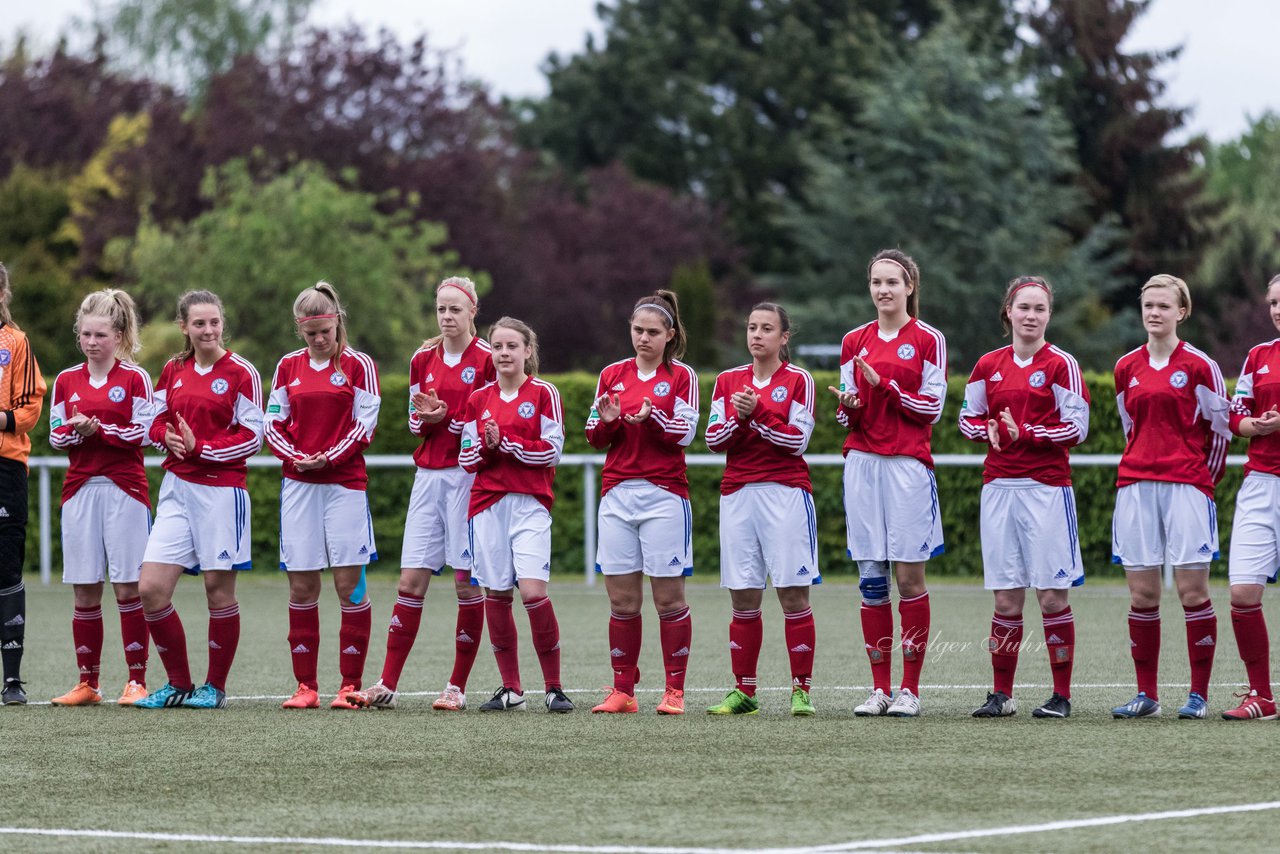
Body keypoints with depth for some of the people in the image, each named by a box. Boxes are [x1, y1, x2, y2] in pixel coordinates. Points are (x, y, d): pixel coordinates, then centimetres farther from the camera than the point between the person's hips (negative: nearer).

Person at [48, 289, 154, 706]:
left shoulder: (134, 378, -1)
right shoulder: (66, 381, 10)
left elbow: (143, 433, -6)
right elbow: (56, 436, 9)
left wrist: (99, 429, -18)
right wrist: (76, 431, -13)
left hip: (124, 488, -3)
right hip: (80, 489, 4)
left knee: (128, 586, -5)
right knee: (85, 590, 4)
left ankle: (137, 680, -1)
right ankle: (87, 683, 9)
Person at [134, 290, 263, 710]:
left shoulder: (241, 373, -5)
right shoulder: (173, 371, 10)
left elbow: (252, 436, -7)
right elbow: (157, 422, 18)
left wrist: (201, 447, -16)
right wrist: (168, 436, -4)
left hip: (221, 490, -5)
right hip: (177, 488, 5)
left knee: (218, 588, 1)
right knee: (150, 588, -4)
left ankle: (215, 687, 14)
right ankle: (179, 684, 10)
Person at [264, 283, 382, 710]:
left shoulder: (357, 365, 1)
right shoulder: (289, 366, 11)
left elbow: (365, 424, -3)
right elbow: (273, 423, 10)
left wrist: (330, 457, -14)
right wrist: (294, 456, -8)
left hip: (345, 482, -3)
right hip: (298, 483, 3)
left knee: (350, 585, -5)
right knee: (301, 586, 1)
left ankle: (350, 686, -1)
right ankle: (306, 687, 6)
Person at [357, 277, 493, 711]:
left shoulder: (488, 359, -4)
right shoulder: (423, 359, 12)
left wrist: (448, 418, -15)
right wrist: (424, 418, -4)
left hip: (469, 475, -5)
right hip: (429, 475, 5)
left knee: (468, 582, -2)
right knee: (410, 581, 1)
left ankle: (458, 687, 4)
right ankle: (387, 684, 2)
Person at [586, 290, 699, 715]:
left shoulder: (681, 376, 2)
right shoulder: (612, 374, 12)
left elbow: (685, 433, -7)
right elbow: (594, 437, 13)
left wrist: (652, 416, -23)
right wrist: (606, 421, -8)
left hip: (664, 494, -4)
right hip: (617, 494, 4)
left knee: (669, 598, -3)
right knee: (621, 601, 3)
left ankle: (674, 691, 2)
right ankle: (623, 691, 7)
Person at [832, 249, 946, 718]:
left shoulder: (928, 339, 0)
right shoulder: (855, 341, 12)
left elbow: (931, 408, -4)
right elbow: (848, 413, 14)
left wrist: (884, 387, -15)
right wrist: (849, 407, -9)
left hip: (908, 463, -4)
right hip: (862, 463, 4)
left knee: (909, 574, -4)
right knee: (870, 577, 2)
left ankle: (910, 689, 1)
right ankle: (879, 686, 7)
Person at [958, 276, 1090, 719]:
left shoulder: (1060, 364, -2)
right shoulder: (989, 366, 10)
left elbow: (1077, 428, -5)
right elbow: (968, 418, 17)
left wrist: (1025, 433, -14)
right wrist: (990, 430, -4)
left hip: (1046, 487, -4)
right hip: (998, 486, 4)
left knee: (1052, 595, -3)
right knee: (1006, 598, 5)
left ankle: (1061, 695, 3)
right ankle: (1001, 694, 10)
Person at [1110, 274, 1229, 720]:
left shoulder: (1199, 366, -2)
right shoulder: (1127, 368, 11)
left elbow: (1219, 430, 3)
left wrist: (1202, 482, 5)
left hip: (1187, 485, -4)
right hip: (1135, 487, 4)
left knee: (1192, 587, -6)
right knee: (1141, 592, 1)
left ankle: (1199, 695, -1)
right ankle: (1146, 694, 7)